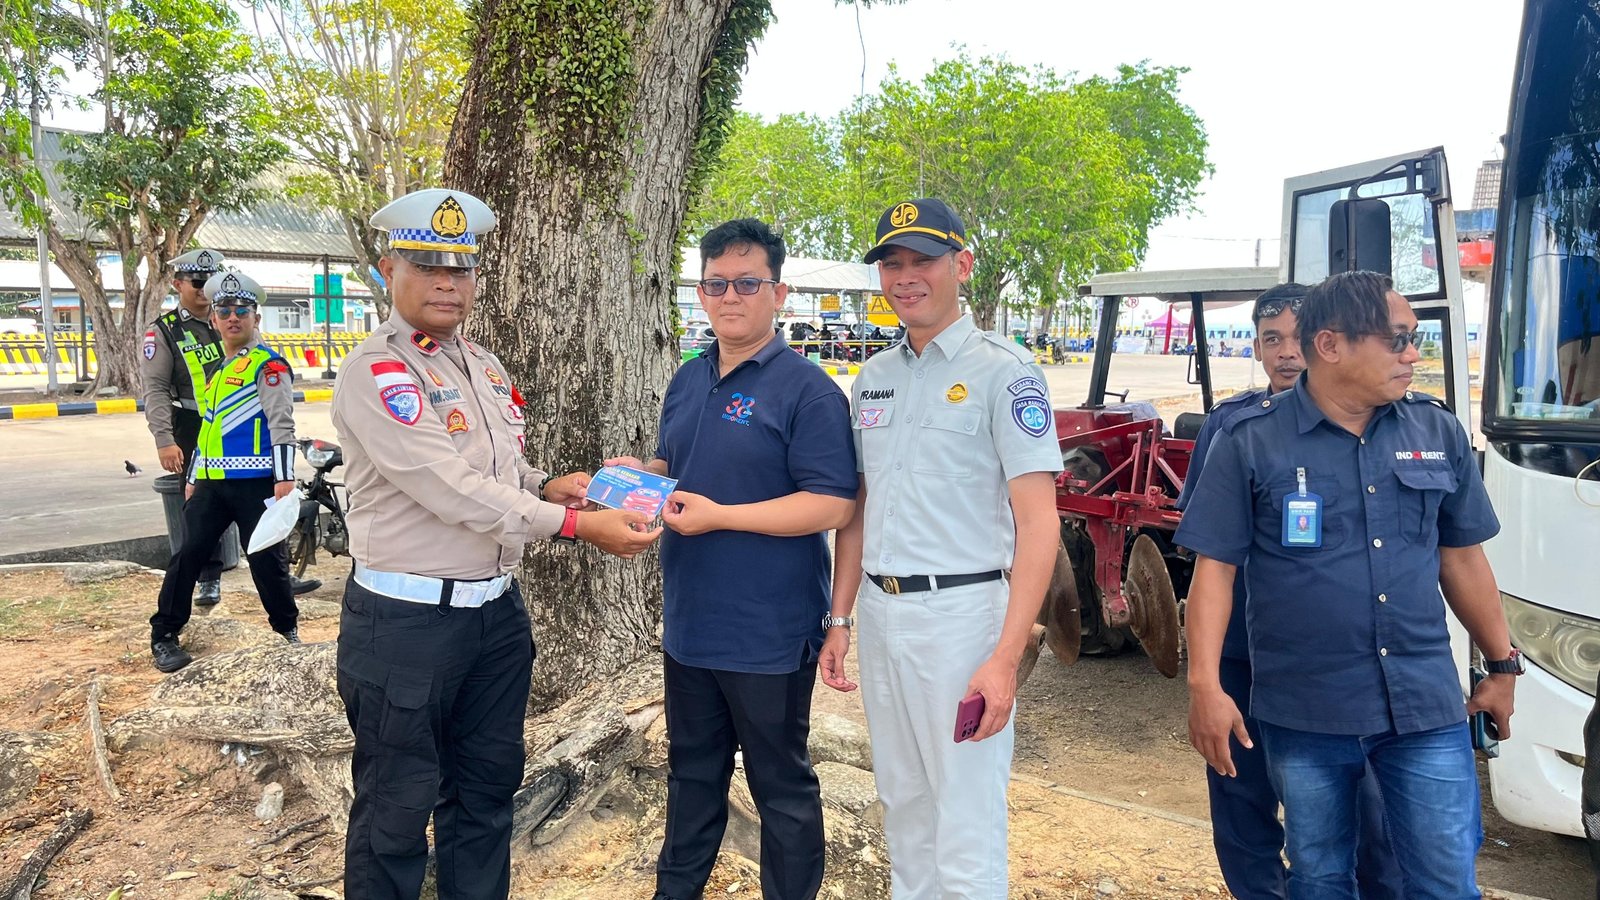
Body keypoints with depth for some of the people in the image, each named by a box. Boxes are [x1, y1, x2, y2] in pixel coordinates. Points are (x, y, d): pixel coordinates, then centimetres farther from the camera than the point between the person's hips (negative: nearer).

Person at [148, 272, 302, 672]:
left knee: (267, 559, -2)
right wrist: (192, 480, 25)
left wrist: (284, 478, -19)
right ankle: (164, 636, 13)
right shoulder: (215, 370, 21)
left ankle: (286, 630, 15)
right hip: (211, 483, 7)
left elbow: (281, 424, -12)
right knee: (188, 555, 2)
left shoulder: (268, 365, -4)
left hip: (255, 482, -7)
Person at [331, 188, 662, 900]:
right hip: (406, 622, -7)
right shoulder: (374, 372, -14)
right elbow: (451, 489, -23)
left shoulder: (486, 367, 11)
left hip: (496, 613, 8)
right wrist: (574, 524, -25)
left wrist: (548, 487, -2)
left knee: (487, 787, 19)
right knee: (398, 808, 7)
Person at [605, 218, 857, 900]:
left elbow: (833, 504, -20)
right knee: (691, 769, 23)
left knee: (781, 784, 10)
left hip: (769, 634, -7)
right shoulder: (688, 381, 9)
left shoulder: (808, 390, -14)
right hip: (689, 624, 7)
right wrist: (637, 474, -2)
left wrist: (719, 516, -24)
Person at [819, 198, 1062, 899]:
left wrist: (1005, 657, -21)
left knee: (967, 836, 0)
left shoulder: (1002, 370, -9)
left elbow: (1037, 521, -14)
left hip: (959, 611, -6)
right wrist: (838, 619, 12)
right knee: (902, 809, 20)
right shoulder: (872, 379, 12)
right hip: (879, 612, 7)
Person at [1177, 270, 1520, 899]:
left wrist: (1502, 664, 17)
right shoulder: (1250, 441, -7)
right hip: (1304, 712, -2)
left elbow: (1462, 558, 14)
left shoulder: (1439, 433, 5)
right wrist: (1205, 686, -13)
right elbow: (1215, 567, -8)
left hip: (1426, 706, 3)